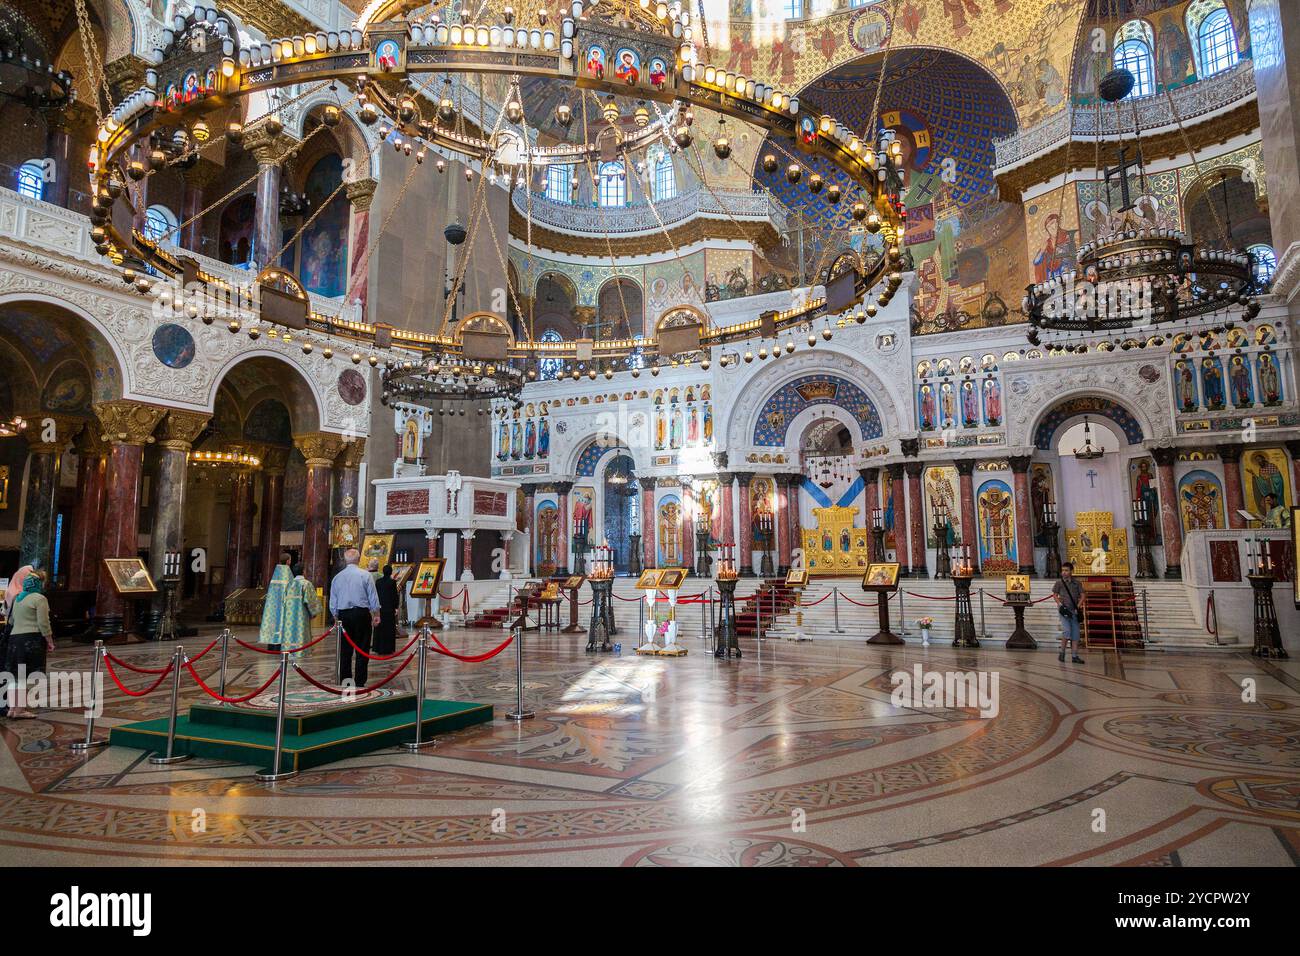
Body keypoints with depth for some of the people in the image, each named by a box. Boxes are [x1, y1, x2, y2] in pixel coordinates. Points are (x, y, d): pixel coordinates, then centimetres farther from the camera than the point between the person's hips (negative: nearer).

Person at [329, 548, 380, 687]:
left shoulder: (337, 577, 6)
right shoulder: (365, 576, -4)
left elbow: (333, 603, 11)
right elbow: (373, 599, -3)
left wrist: (337, 618, 22)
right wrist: (376, 615, 8)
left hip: (343, 616, 3)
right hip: (362, 613, -3)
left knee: (345, 650, 9)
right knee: (362, 650, 1)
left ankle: (344, 681, 11)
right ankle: (360, 683, 1)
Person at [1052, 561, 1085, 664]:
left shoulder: (1077, 582, 5)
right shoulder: (1059, 582, 0)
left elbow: (1082, 595, 6)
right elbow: (1055, 594, 6)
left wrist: (1078, 606, -7)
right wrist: (1060, 605, -7)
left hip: (1074, 610, 3)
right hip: (1064, 609, -3)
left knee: (1075, 633, 3)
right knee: (1066, 631, -15)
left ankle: (1074, 656, 9)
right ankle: (1062, 653, 0)